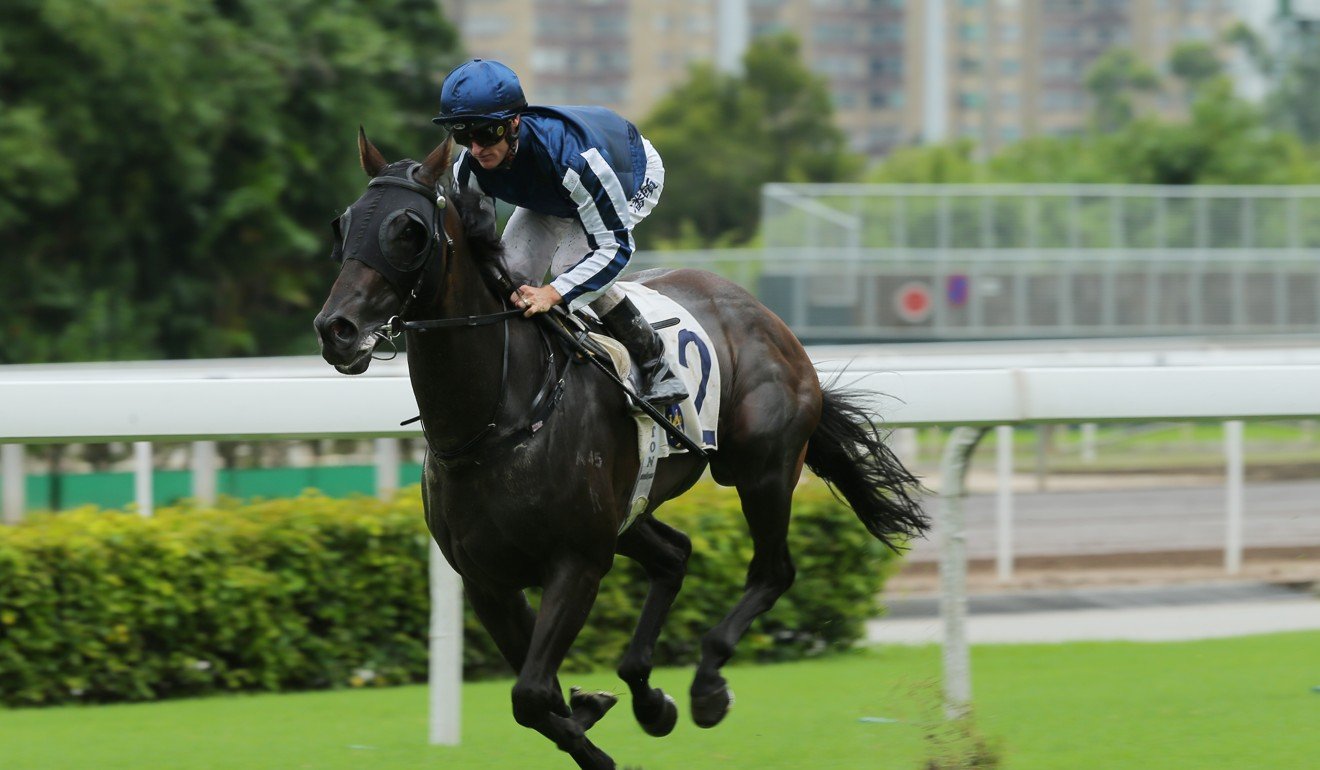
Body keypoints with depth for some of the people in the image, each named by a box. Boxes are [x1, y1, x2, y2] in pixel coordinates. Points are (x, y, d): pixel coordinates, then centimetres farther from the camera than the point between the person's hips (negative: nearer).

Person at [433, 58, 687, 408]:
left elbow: (614, 246, -42)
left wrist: (553, 294, -54)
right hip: (552, 194, 6)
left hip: (634, 173, -6)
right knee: (511, 268, -14)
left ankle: (655, 364, -13)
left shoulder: (573, 154, -47)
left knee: (571, 263, -28)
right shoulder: (468, 169, -29)